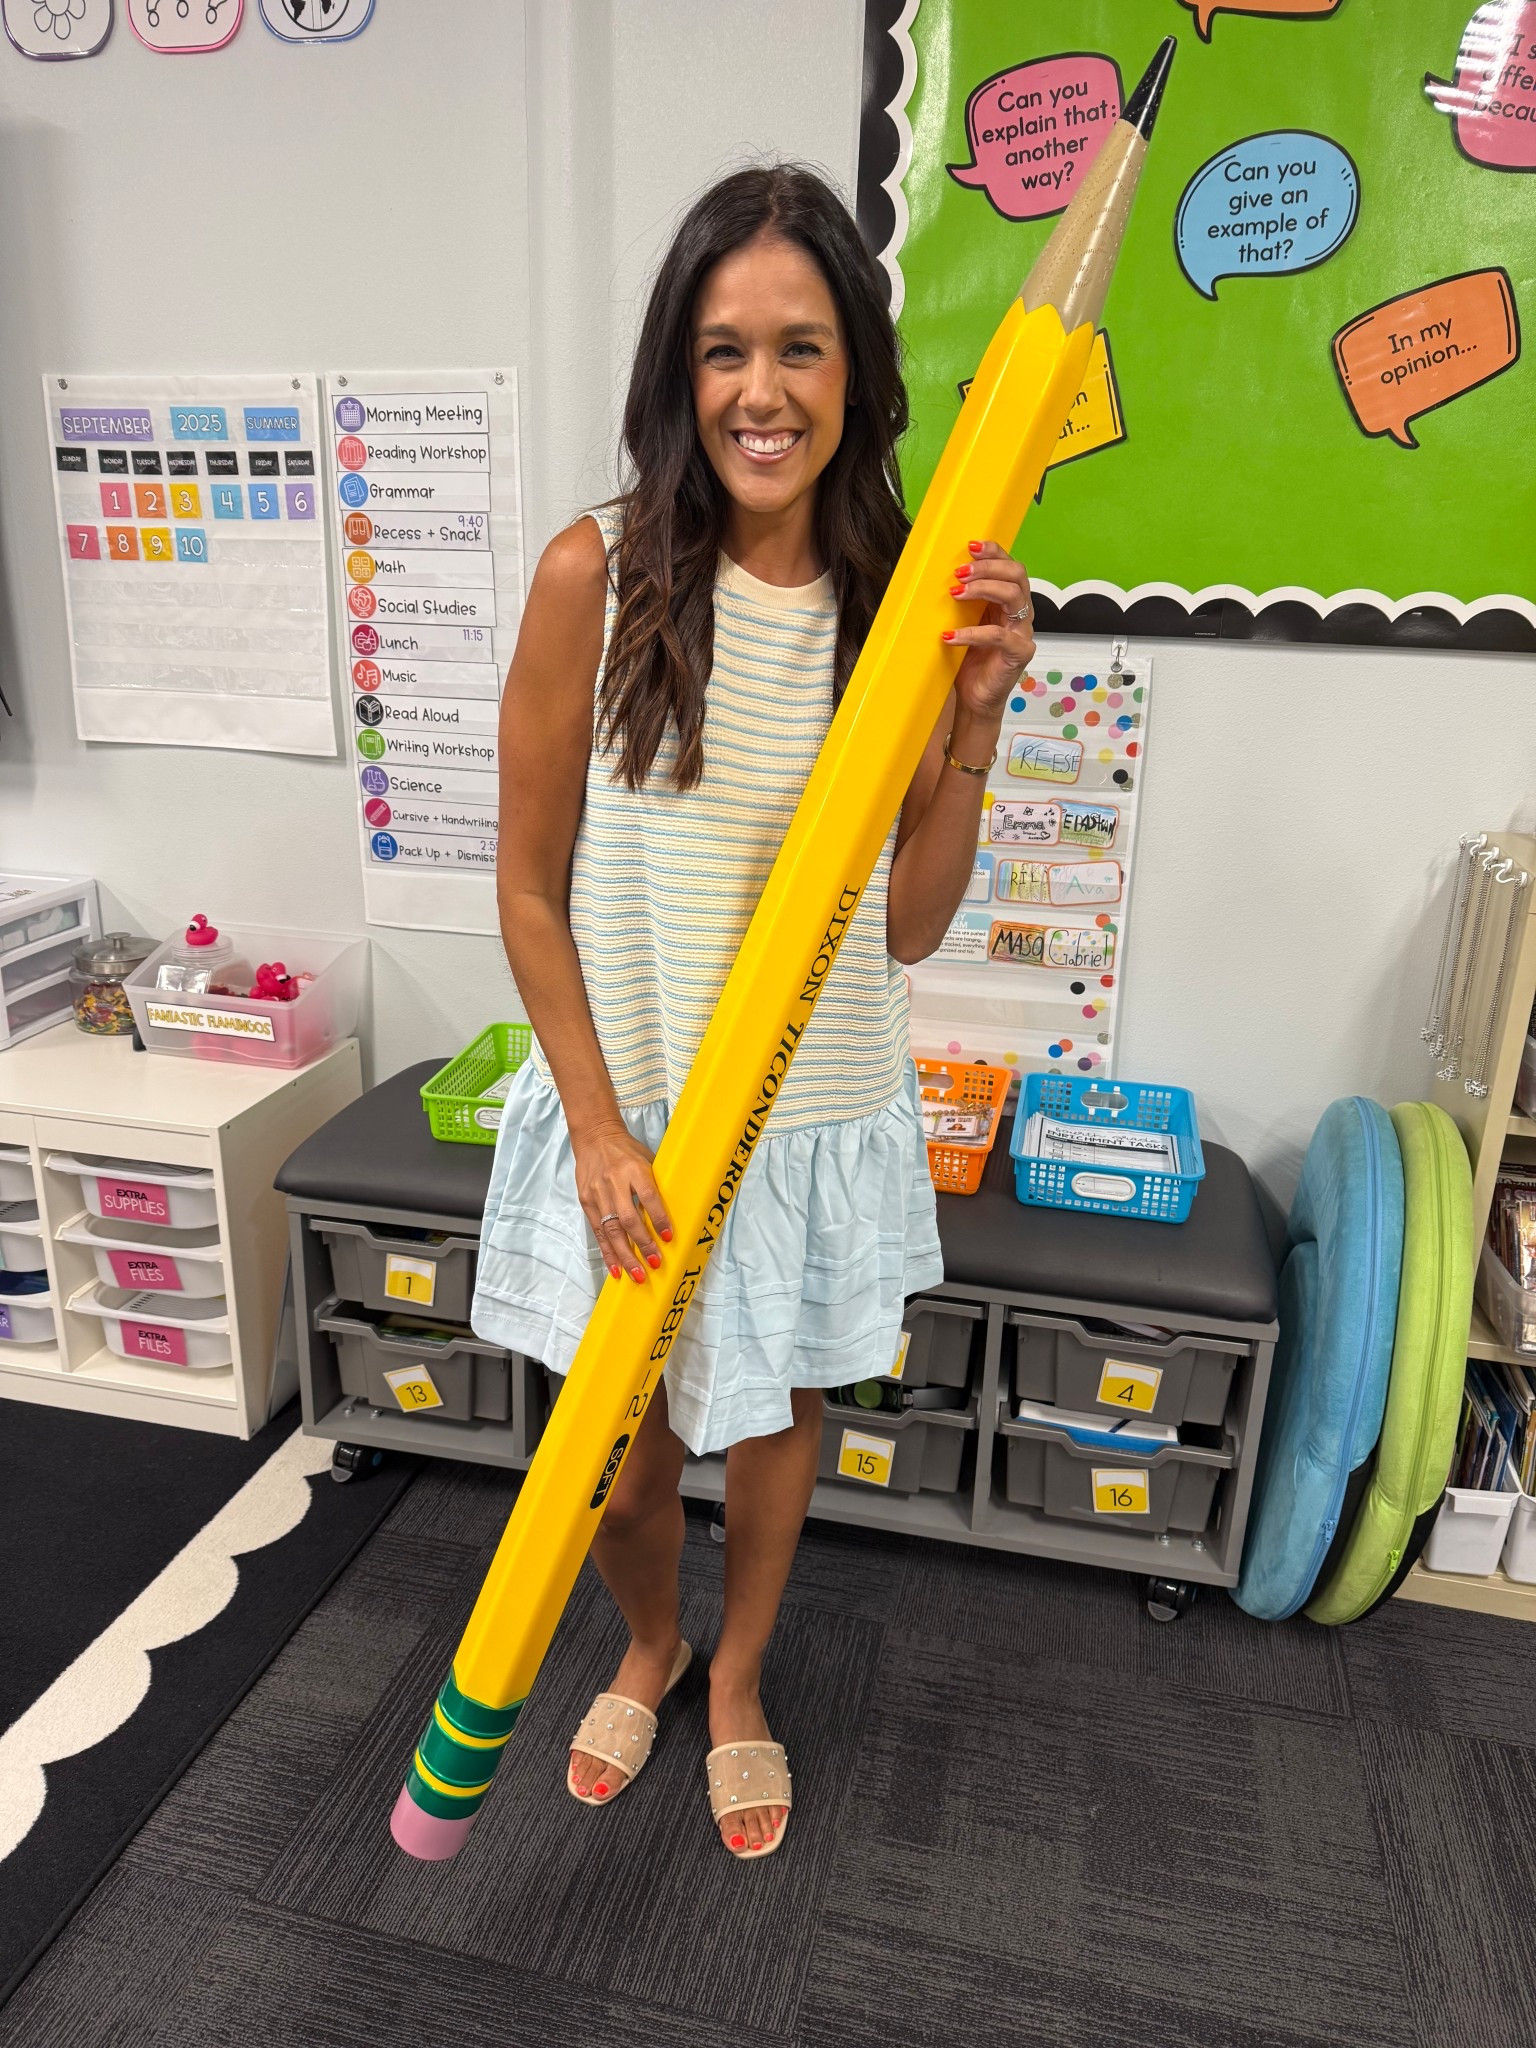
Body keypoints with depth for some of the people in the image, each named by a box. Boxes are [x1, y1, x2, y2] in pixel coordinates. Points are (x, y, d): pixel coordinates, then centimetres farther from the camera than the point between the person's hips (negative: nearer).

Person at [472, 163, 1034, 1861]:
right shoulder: (597, 573, -13)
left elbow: (908, 924, -5)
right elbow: (529, 889, -8)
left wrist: (973, 721, -18)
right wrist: (602, 1130, -12)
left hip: (822, 1112, 2)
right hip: (625, 1100, -1)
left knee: (777, 1417, 20)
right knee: (620, 1453, 14)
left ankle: (737, 1679, 51)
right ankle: (647, 1645, 51)